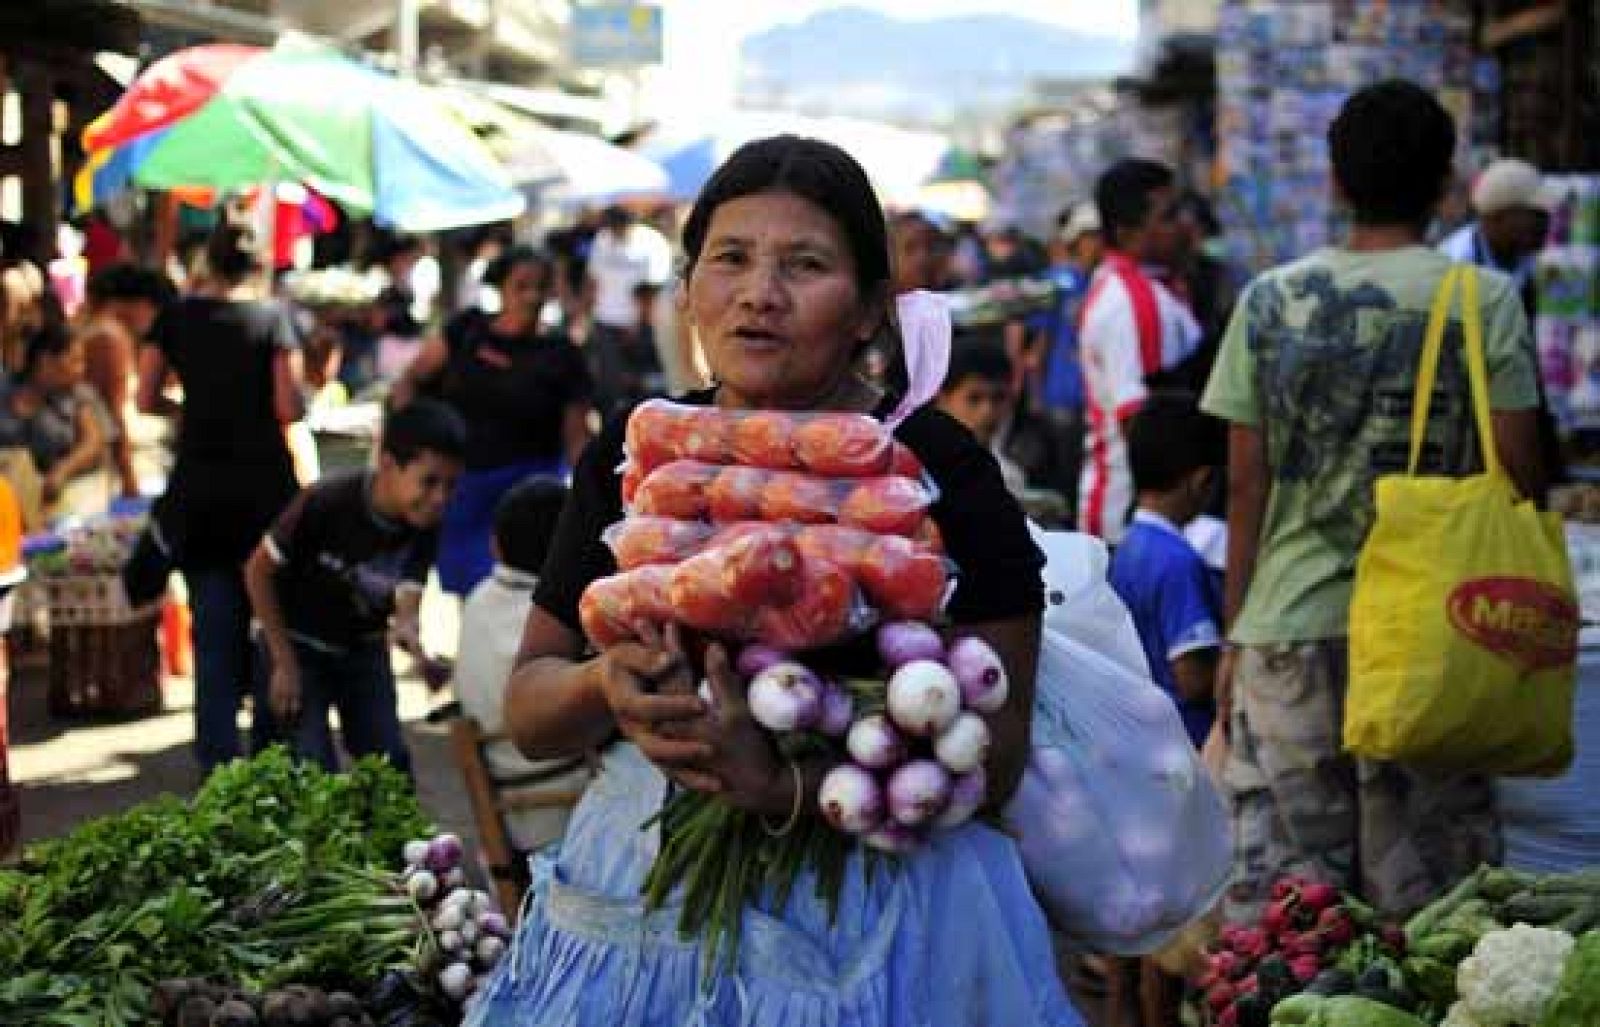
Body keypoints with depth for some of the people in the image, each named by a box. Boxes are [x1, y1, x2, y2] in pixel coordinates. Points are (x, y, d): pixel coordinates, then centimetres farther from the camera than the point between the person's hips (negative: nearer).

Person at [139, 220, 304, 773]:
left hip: (199, 484, 2)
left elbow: (146, 400, 2)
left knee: (214, 625, 4)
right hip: (264, 479, -1)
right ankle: (270, 747, 15)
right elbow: (289, 409, -11)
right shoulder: (272, 317, -5)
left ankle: (218, 755, 2)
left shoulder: (177, 317, 2)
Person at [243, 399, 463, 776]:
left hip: (363, 649, 4)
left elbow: (407, 606, -22)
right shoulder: (326, 503, -30)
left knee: (390, 764, 2)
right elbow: (258, 571, -19)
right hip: (299, 646, -4)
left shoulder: (424, 526, -18)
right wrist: (285, 663, -16)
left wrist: (409, 632, -47)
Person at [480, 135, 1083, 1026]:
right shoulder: (630, 457, 5)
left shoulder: (935, 467, -8)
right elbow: (528, 714, 8)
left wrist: (780, 783, -27)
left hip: (866, 929, -4)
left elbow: (993, 754, -14)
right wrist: (606, 685, -15)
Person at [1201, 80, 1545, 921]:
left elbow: (1247, 484, 3)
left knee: (1279, 889, 7)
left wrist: (1235, 632, 10)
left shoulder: (1271, 301, 3)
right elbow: (1518, 471, -5)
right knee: (1424, 896, 6)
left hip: (1288, 624, 2)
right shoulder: (1484, 300, -2)